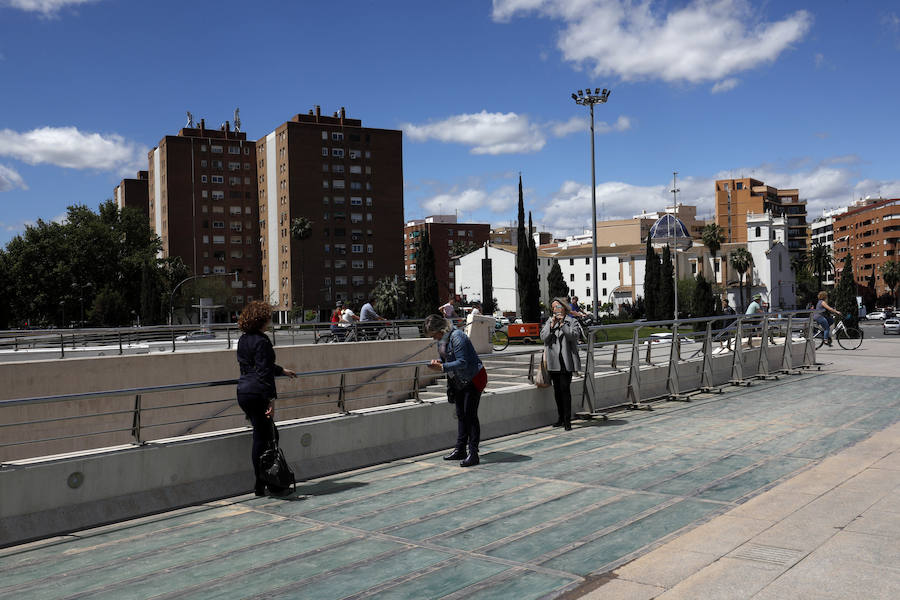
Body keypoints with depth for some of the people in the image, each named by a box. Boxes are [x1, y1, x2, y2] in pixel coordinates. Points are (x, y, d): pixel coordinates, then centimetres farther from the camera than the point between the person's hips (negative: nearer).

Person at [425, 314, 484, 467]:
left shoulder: (457, 337, -24)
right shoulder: (441, 339, 5)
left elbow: (462, 362, -28)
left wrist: (442, 367, -32)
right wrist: (438, 363, -6)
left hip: (473, 379, -9)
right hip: (458, 382, 9)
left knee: (470, 415, -10)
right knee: (461, 415, 11)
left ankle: (473, 453, -8)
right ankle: (460, 450, 18)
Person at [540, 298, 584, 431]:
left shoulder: (572, 321, 3)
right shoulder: (549, 321, 12)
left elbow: (574, 336, -12)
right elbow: (543, 337, 0)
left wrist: (562, 324, -15)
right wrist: (552, 325, -10)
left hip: (566, 361, -4)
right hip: (553, 361, 4)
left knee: (565, 389, -10)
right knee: (557, 390, 9)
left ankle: (567, 420, -6)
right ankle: (561, 418, 21)